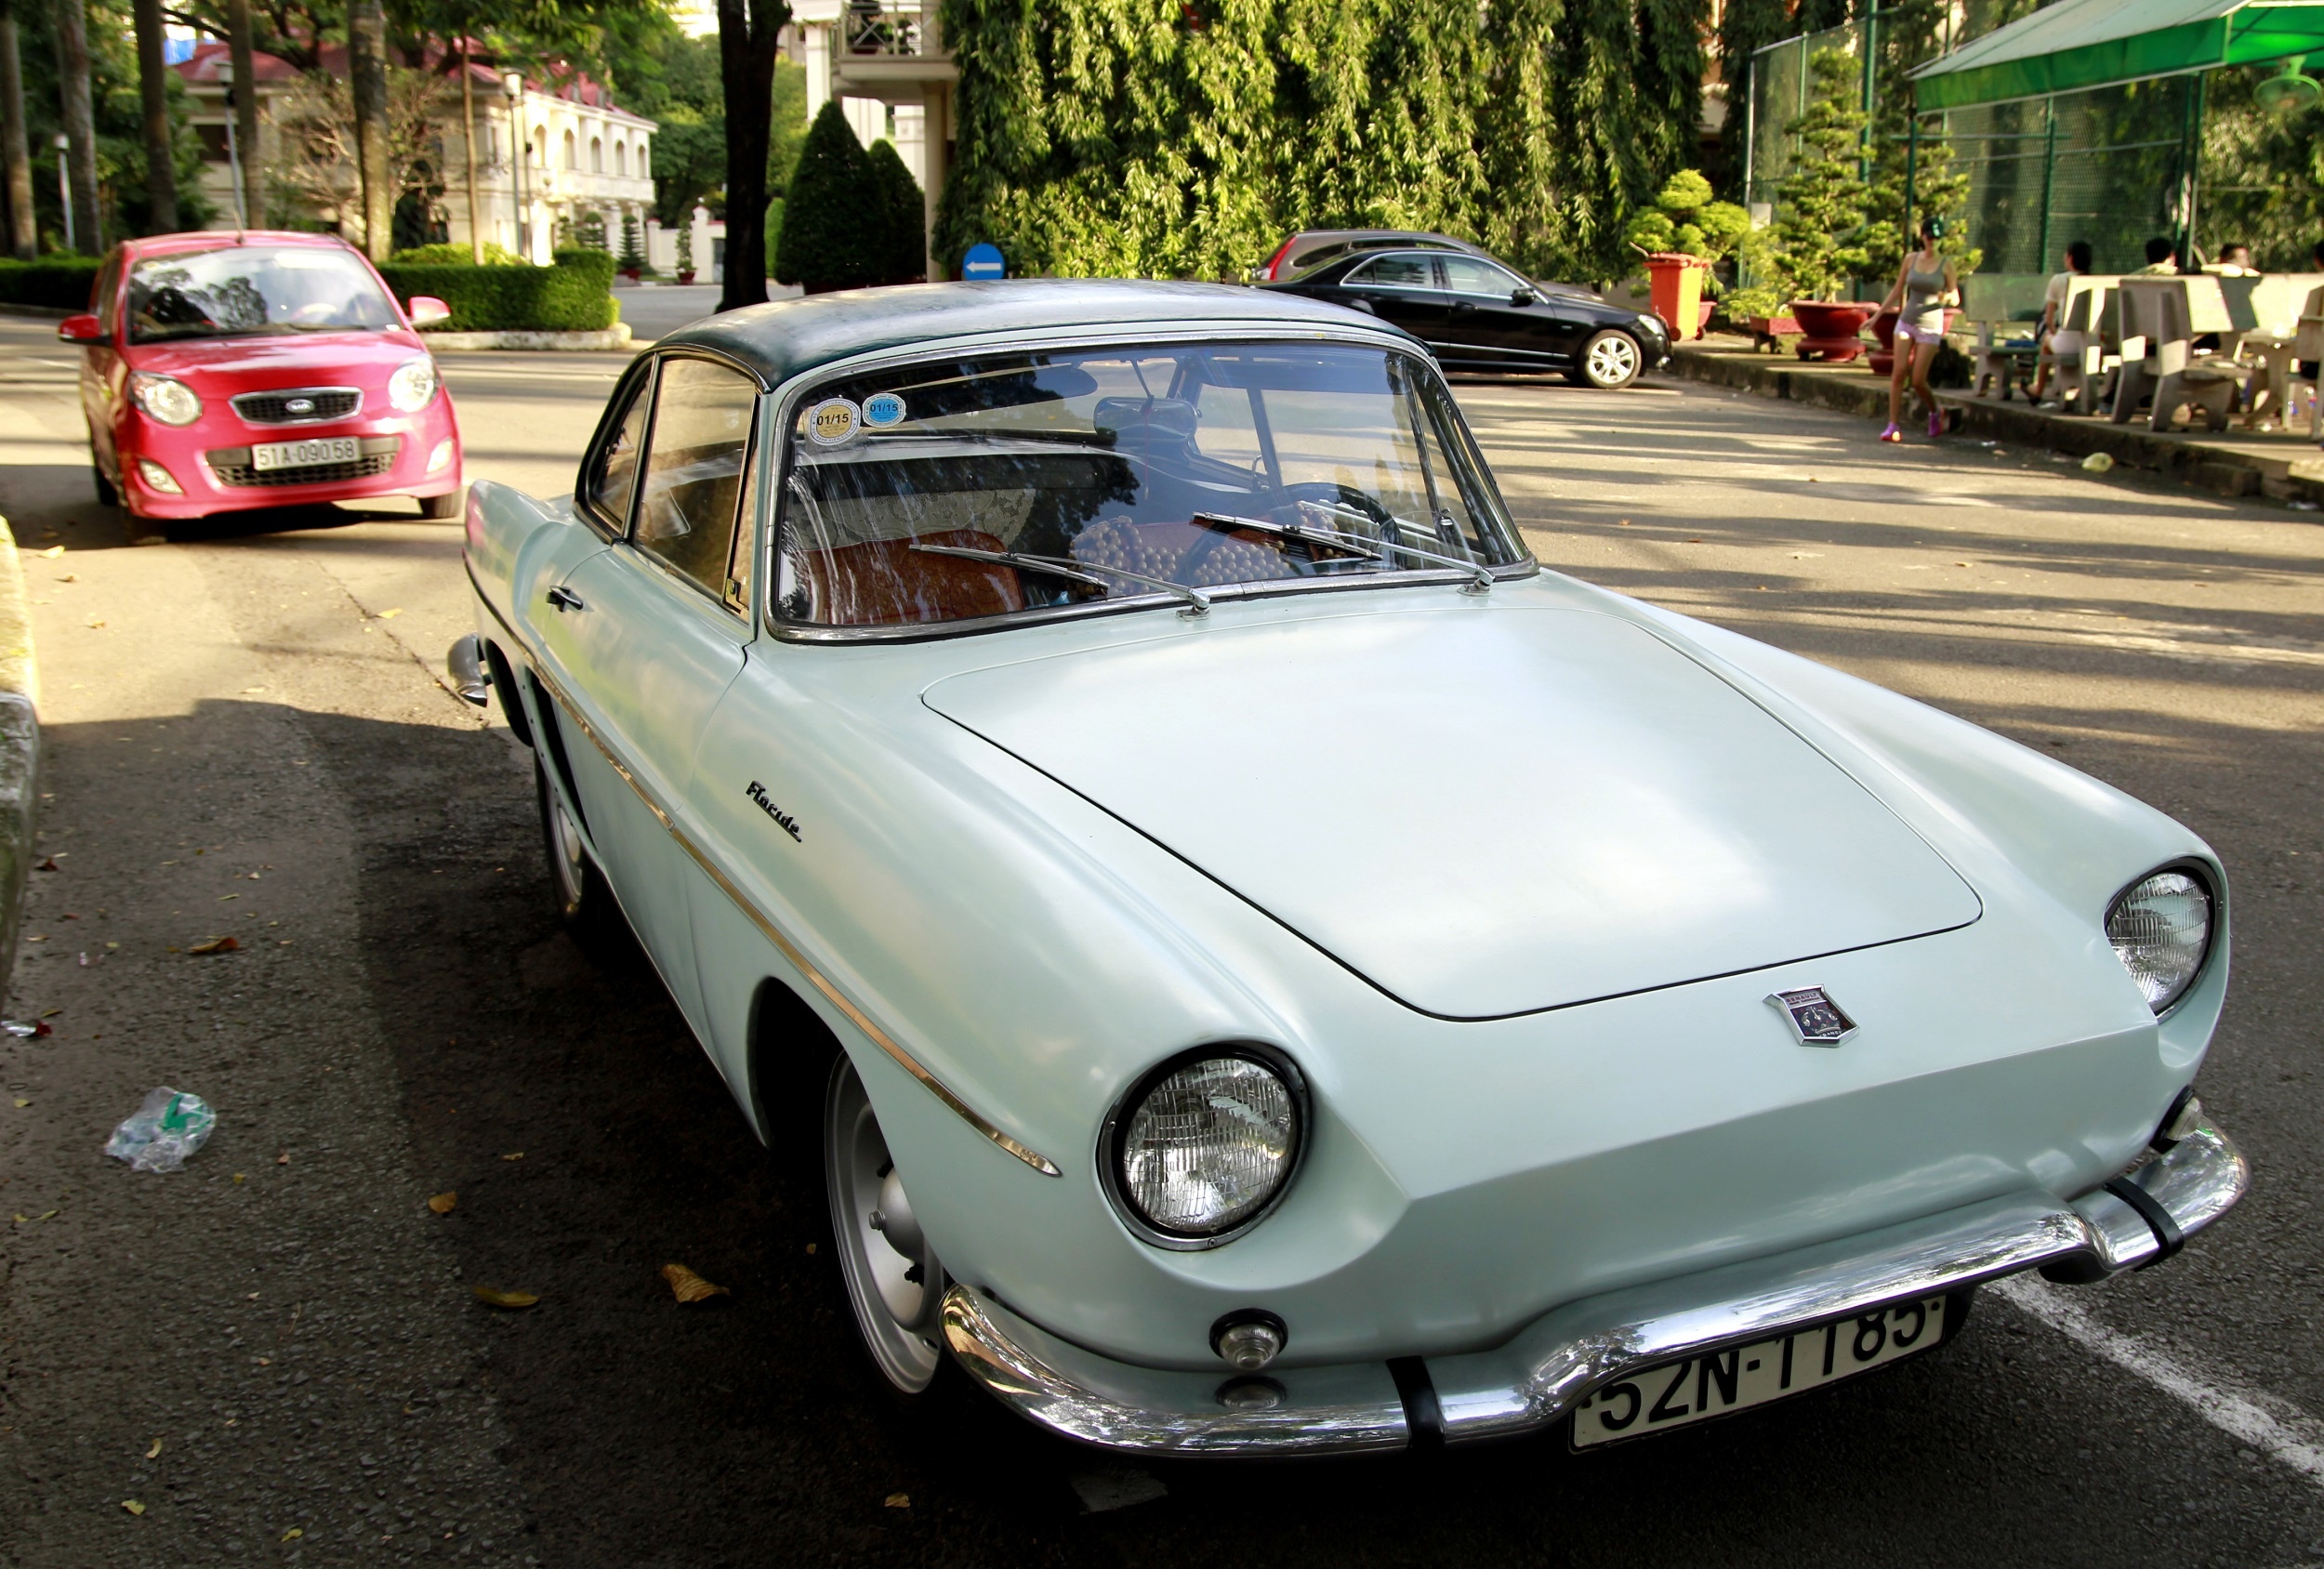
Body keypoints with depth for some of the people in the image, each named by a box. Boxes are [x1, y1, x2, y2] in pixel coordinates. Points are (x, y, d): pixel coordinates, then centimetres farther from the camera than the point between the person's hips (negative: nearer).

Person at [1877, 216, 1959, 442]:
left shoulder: (1946, 265, -3)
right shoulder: (1911, 260, 4)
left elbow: (1955, 298, 1)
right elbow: (1897, 290, 11)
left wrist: (1947, 297, -22)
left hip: (1930, 326, -2)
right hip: (1906, 322, 3)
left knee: (1918, 380, -6)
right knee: (1898, 372, -10)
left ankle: (1935, 412, 24)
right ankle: (1893, 427, -8)